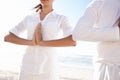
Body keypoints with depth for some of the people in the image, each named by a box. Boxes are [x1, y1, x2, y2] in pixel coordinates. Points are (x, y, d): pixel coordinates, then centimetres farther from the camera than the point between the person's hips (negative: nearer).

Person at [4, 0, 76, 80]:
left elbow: (73, 41, -14)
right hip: (28, 68, 3)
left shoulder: (62, 19, 5)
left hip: (47, 70, -3)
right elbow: (7, 37, 8)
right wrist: (30, 42, -10)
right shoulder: (29, 18, 14)